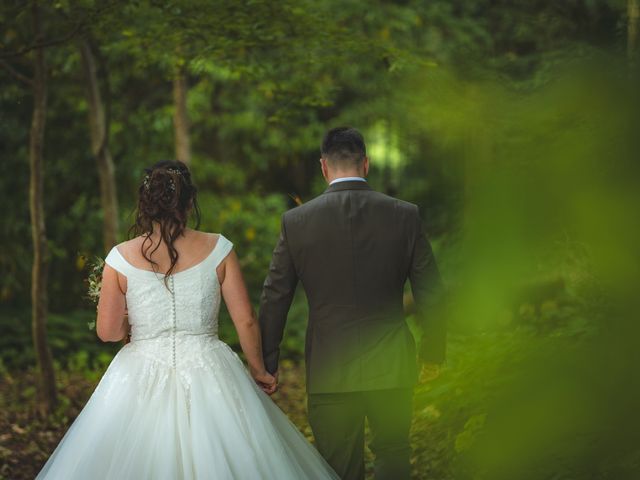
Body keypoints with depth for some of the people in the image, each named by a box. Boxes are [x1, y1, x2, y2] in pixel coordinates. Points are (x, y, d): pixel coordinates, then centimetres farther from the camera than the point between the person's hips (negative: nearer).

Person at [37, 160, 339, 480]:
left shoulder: (122, 257, -5)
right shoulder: (217, 249, -4)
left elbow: (107, 330, -4)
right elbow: (246, 320, -2)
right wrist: (258, 370, 13)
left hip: (141, 381, 0)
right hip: (208, 378, 0)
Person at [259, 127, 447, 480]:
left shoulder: (296, 221, -4)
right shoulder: (405, 216, -3)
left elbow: (274, 300, 0)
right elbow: (431, 295, 1)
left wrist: (268, 364, 10)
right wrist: (433, 351, 16)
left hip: (330, 371, -1)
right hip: (391, 367, 1)